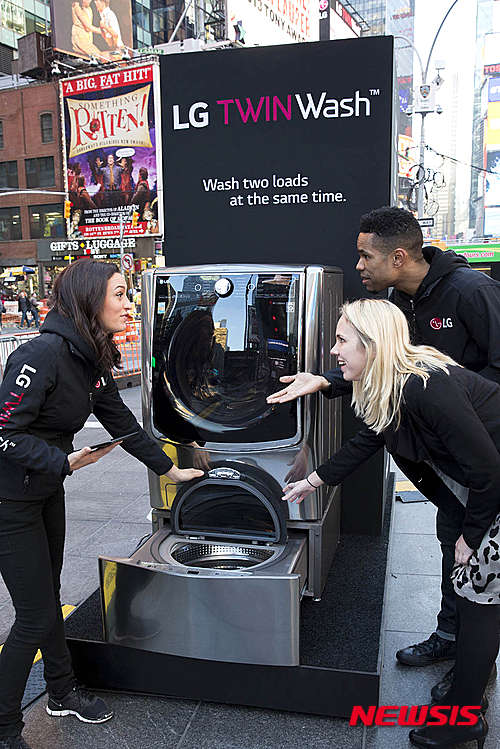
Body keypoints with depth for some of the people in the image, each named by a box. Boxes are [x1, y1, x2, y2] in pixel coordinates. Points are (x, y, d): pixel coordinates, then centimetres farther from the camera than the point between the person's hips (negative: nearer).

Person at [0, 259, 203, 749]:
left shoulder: (92, 360, 2)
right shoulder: (43, 354, -26)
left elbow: (122, 422, 11)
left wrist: (168, 469, 17)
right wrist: (63, 461, -28)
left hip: (48, 492, 8)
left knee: (49, 597, 22)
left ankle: (62, 693, 42)